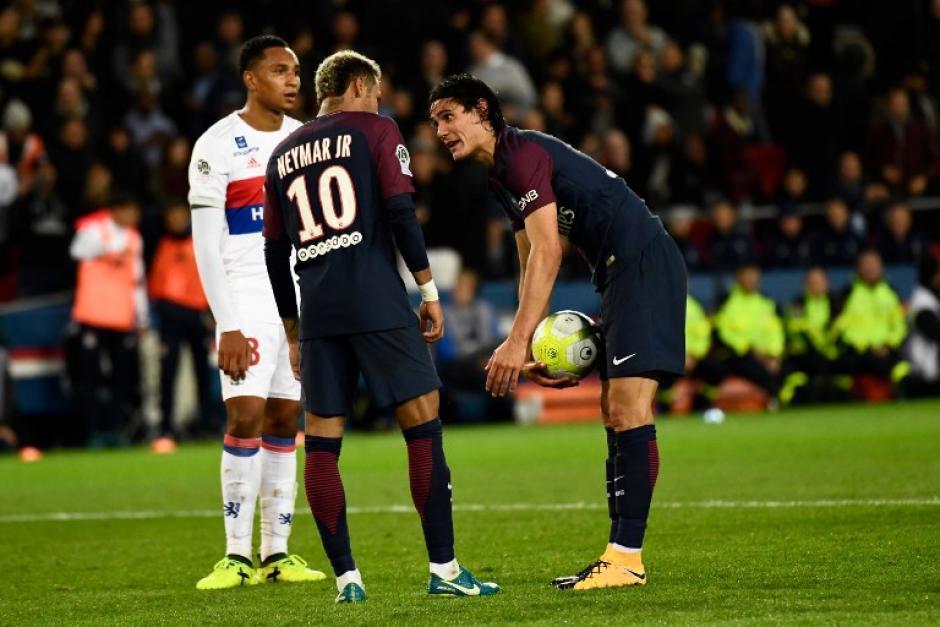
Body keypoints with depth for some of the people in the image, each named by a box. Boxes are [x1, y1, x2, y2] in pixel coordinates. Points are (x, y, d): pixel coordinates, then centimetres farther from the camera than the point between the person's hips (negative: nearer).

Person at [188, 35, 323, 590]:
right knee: (246, 418, -12)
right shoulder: (219, 145, -7)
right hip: (248, 300, -5)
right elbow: (206, 244, -9)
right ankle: (238, 557, -8)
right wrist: (228, 326, -14)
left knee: (285, 421, 5)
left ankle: (277, 554, 8)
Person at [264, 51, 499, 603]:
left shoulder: (283, 155, 19)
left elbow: (274, 253, 19)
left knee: (322, 443, 5)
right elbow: (401, 212, -6)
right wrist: (430, 292, -1)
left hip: (317, 312, 5)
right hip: (379, 304, -5)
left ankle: (346, 577, 1)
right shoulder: (375, 131, 6)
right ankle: (444, 568, -5)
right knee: (423, 424, -1)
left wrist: (293, 333, 25)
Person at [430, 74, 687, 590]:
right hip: (618, 275, 11)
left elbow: (547, 252, -22)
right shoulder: (500, 180, 18)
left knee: (628, 408, -15)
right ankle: (620, 552, 11)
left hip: (645, 261, -11)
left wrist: (518, 341, -25)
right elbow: (531, 268, 23)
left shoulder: (524, 154, -14)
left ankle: (627, 558, -18)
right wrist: (529, 348, 12)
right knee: (613, 411, 9)